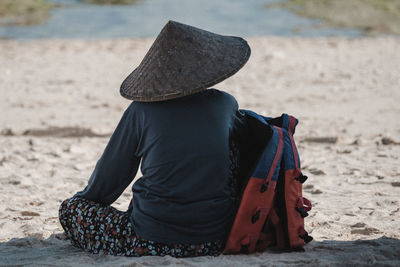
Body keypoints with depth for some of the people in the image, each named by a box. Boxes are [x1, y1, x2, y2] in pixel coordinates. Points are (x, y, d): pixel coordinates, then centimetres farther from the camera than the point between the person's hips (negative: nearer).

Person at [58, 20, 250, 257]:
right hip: (214, 241, 4)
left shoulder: (142, 111, -5)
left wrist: (88, 198, 28)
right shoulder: (226, 104, 1)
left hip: (151, 242, -4)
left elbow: (112, 171, 7)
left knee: (69, 208, 13)